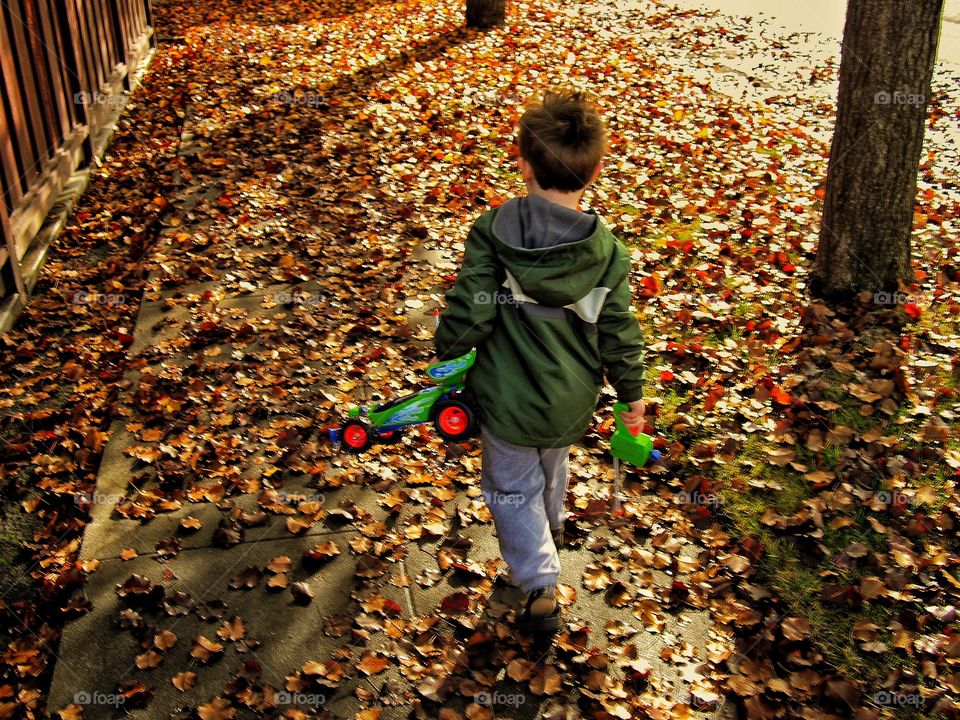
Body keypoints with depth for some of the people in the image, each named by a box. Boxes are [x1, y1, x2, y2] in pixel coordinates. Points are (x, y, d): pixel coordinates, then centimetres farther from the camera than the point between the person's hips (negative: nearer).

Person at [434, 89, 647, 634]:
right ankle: (552, 528, 59)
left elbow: (466, 315, -19)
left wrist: (446, 360, 2)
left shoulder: (491, 235, -21)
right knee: (552, 467, 32)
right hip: (571, 405, 3)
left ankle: (541, 583, 8)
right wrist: (632, 394, 9)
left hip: (506, 401, -3)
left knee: (512, 488, 19)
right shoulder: (607, 252, -15)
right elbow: (619, 335, -7)